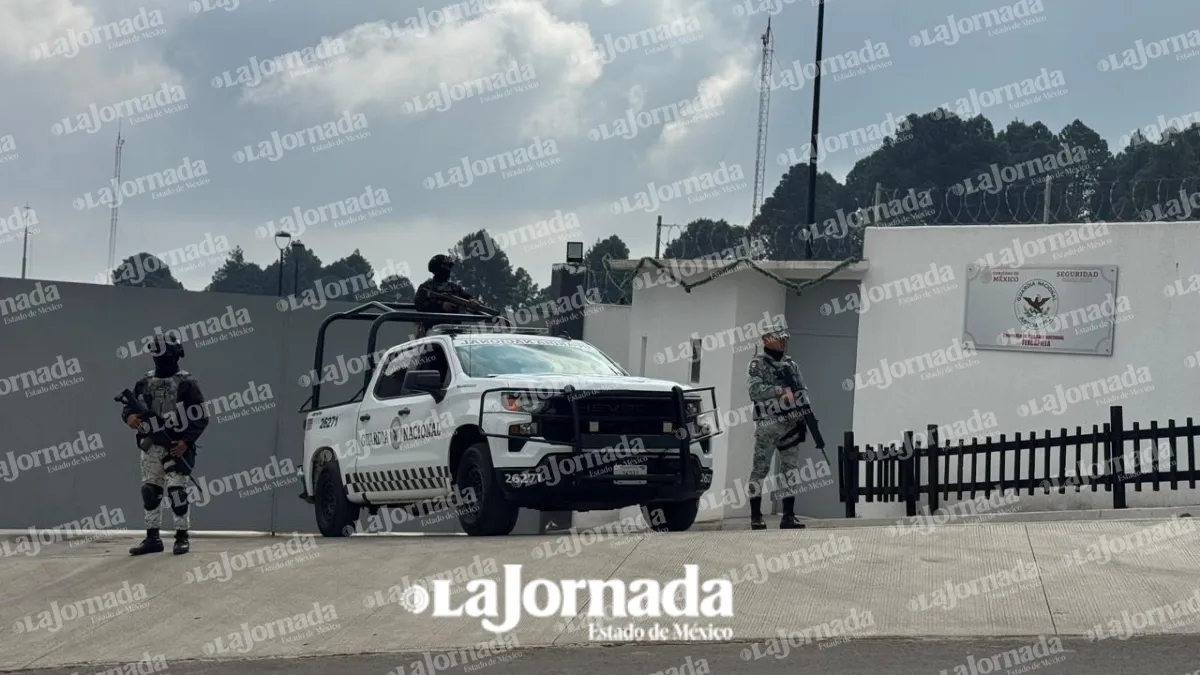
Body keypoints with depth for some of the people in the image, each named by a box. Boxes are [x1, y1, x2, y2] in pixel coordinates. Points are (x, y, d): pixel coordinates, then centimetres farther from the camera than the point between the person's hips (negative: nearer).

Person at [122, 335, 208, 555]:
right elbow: (129, 405, 15)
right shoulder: (145, 382, 9)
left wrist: (186, 441, -17)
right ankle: (153, 538, 16)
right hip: (151, 446, 6)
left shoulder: (186, 382, -6)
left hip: (177, 446, -6)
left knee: (176, 489, -11)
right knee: (149, 490, 7)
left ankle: (182, 537, 0)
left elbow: (200, 417, -8)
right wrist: (129, 416, -10)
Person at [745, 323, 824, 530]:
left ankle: (789, 516, 5)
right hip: (767, 425, -5)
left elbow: (802, 392, 16)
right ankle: (756, 516, 2)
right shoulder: (757, 364, -1)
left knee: (791, 469, 2)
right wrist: (781, 390, -24)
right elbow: (754, 389, -16)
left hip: (791, 424, 5)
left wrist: (808, 415, 2)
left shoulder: (791, 365, 16)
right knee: (760, 468, -3)